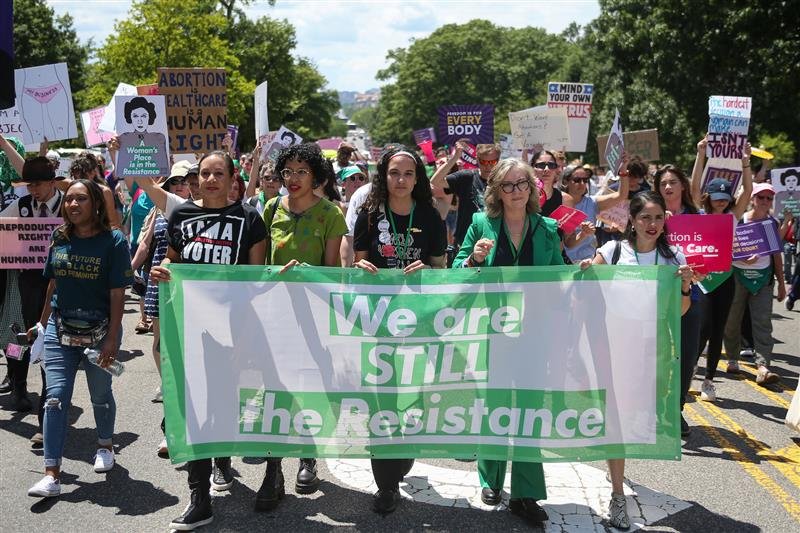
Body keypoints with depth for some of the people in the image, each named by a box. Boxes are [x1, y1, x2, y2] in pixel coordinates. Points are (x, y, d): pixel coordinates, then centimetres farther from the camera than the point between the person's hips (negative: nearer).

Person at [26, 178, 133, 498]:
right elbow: (53, 284, 11)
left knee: (100, 395, 13)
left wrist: (112, 338, -15)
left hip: (99, 331, -3)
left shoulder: (113, 241, -11)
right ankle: (51, 475, -3)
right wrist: (42, 324, 13)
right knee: (56, 397, -4)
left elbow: (118, 293, -12)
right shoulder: (59, 238, 2)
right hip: (60, 329, 3)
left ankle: (105, 446, 40)